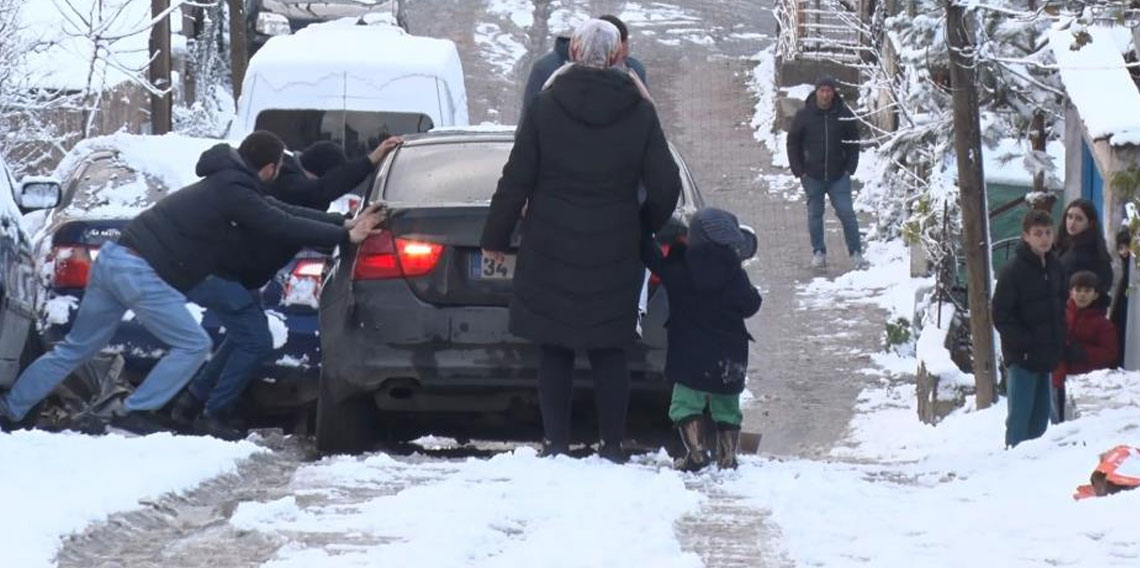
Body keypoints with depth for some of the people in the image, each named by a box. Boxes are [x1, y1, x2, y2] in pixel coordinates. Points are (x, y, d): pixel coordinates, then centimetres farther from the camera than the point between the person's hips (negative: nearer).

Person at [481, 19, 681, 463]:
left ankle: (556, 443, 5)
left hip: (551, 254, -1)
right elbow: (666, 187, -1)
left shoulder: (546, 109, -7)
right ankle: (612, 445, 7)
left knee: (554, 351, 6)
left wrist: (495, 238, 7)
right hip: (615, 257, 1)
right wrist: (645, 227, 19)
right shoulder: (640, 114, -3)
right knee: (609, 352, 8)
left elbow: (516, 181, -4)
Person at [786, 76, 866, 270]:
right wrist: (799, 170, -2)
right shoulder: (804, 115, -3)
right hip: (812, 176, 1)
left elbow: (853, 143, 7)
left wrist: (850, 168, 0)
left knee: (846, 212, -7)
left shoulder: (844, 115, -2)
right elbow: (793, 143, 4)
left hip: (838, 176, -1)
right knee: (815, 214, 8)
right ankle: (818, 252, 19)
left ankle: (856, 253, -1)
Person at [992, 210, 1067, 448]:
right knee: (1019, 419, -7)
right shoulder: (1013, 270, -11)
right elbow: (1001, 315, -12)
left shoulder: (1055, 267, 10)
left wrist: (1060, 343, 7)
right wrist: (1024, 345, -17)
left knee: (1040, 418, 11)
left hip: (1048, 356, 7)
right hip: (1023, 357, -7)